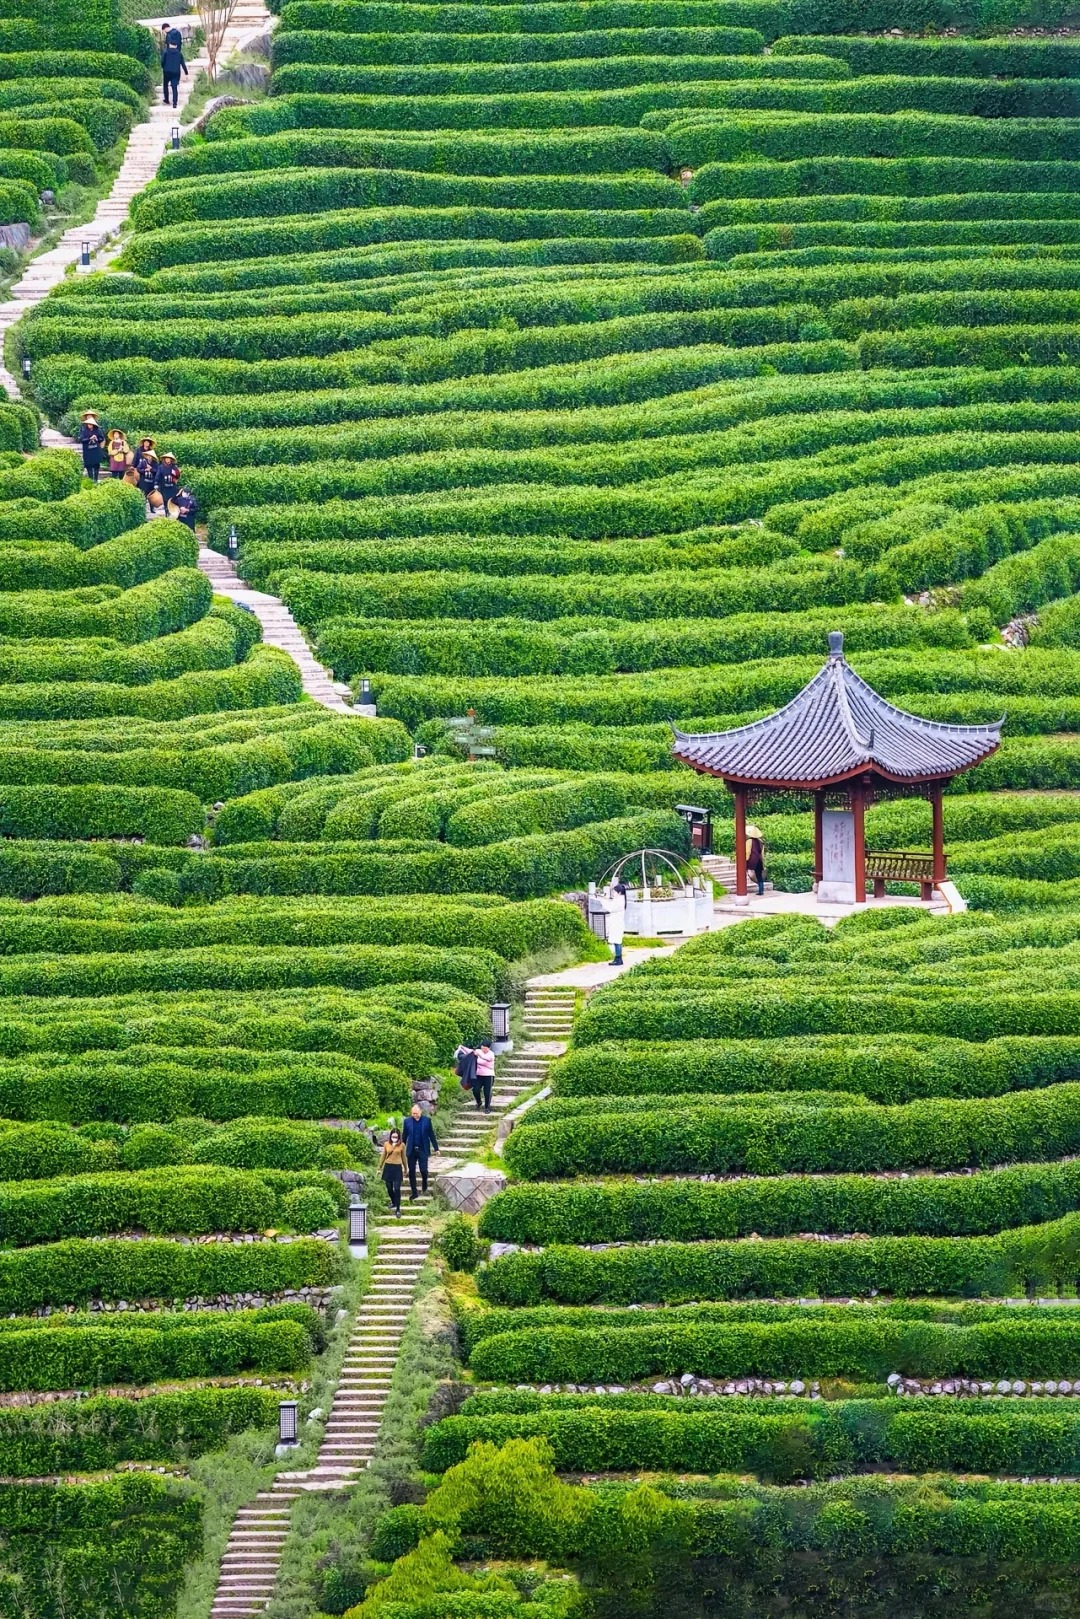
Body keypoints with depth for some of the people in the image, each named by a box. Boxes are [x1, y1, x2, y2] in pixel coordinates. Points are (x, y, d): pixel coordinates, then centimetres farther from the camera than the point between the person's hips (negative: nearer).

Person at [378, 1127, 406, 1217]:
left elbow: (403, 1157, 9)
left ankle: (398, 1209, -2)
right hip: (388, 1167, 2)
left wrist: (405, 1168, 19)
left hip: (397, 1168, -2)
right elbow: (383, 1156, 9)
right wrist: (379, 1168, 12)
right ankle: (393, 1202, 39)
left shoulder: (402, 1145, -3)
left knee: (397, 1189, -7)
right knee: (389, 1188, 12)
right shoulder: (386, 1144, 0)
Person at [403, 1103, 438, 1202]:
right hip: (411, 1151, 1)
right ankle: (413, 1193, 11)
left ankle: (424, 1182, 28)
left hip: (423, 1150, -1)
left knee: (423, 1170, -5)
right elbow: (405, 1136, 5)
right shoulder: (407, 1121, -1)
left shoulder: (427, 1120, -3)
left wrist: (436, 1148, 2)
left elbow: (431, 1135, 2)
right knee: (411, 1172, 2)